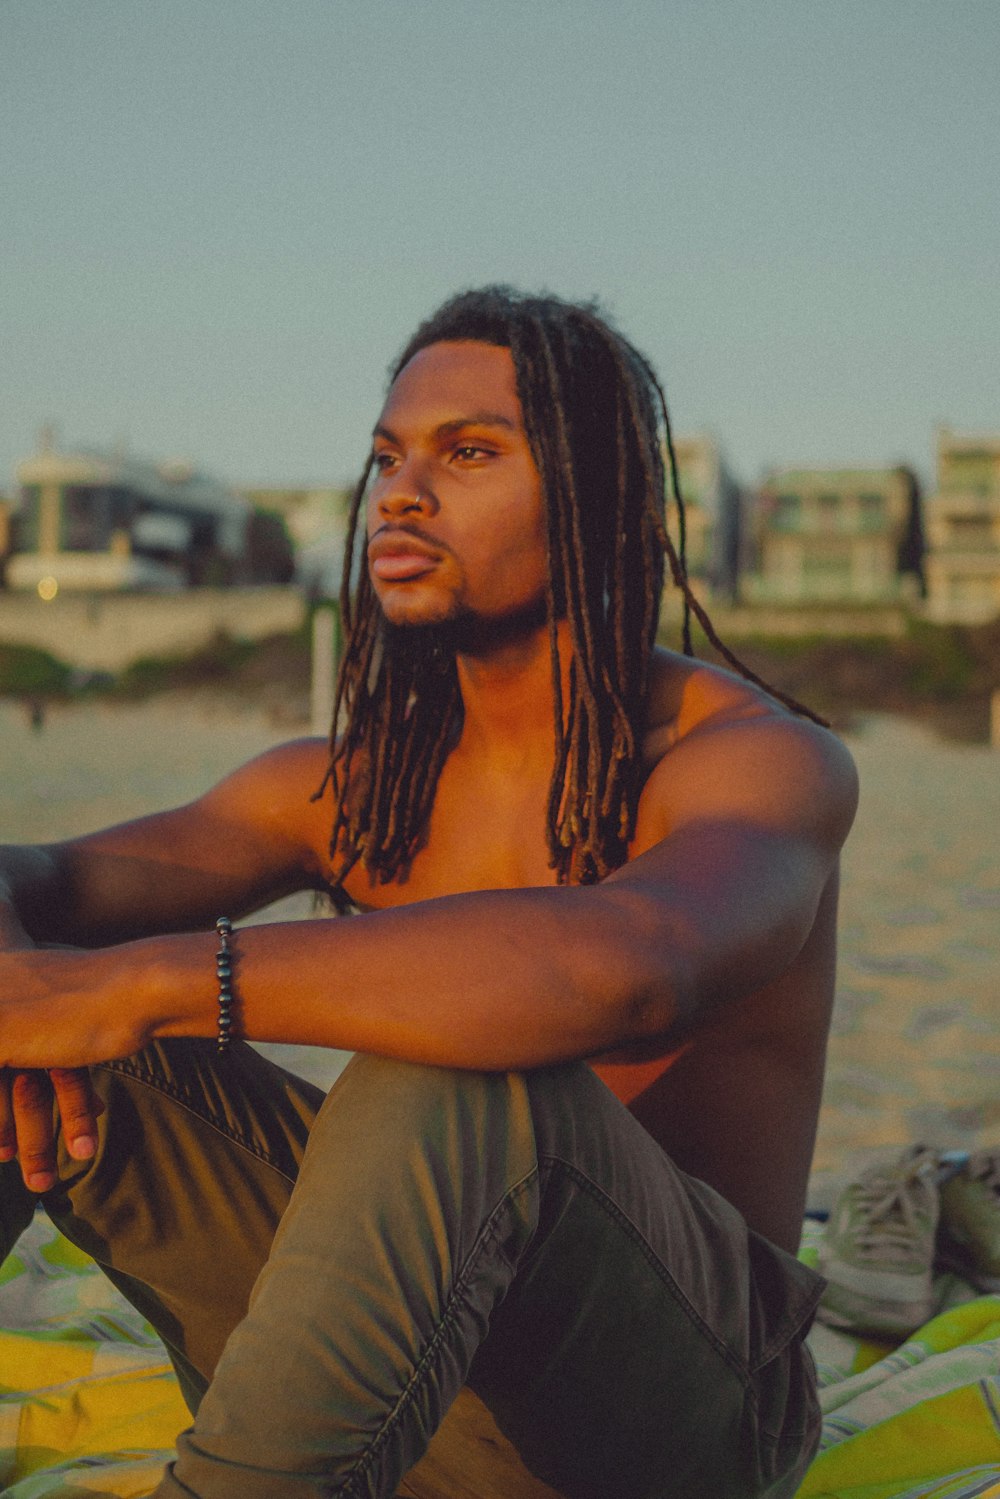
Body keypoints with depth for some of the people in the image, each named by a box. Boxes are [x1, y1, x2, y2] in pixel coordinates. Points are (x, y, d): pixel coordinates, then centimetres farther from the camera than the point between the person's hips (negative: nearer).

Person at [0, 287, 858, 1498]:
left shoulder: (765, 761, -12)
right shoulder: (356, 787, 7)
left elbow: (627, 965, -36)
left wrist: (145, 981, -36)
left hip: (675, 1399, -5)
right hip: (398, 1380, 6)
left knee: (452, 1080, -36)